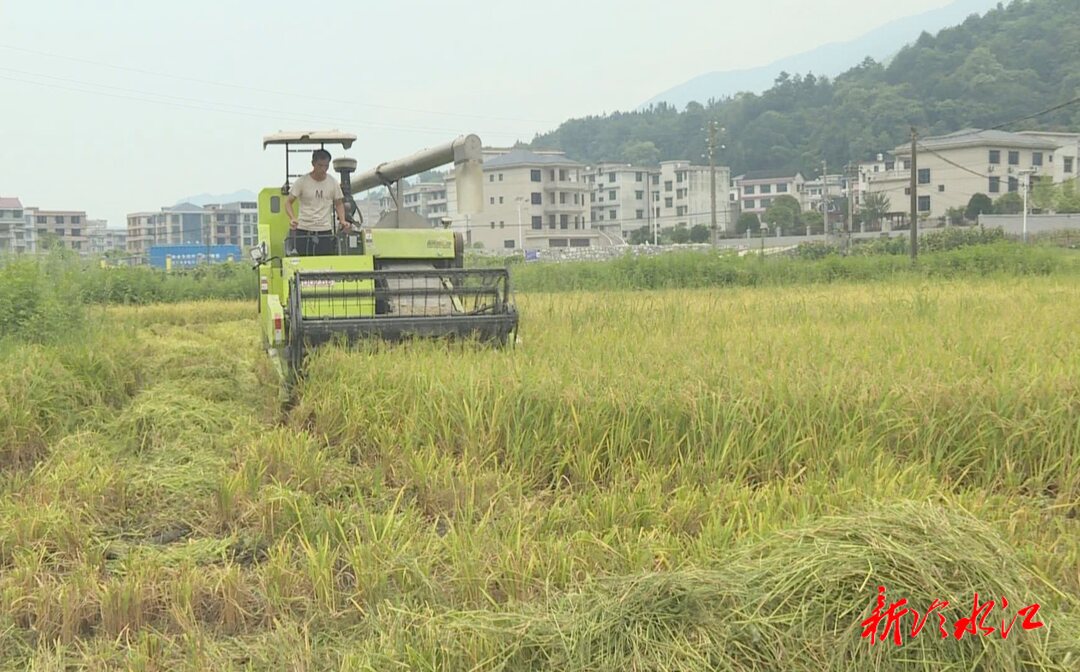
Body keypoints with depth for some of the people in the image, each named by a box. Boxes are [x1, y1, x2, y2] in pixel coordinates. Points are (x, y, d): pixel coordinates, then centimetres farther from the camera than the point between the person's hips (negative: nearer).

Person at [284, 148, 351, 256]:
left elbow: (339, 204, 16)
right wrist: (292, 218, -19)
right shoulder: (302, 182, -2)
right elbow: (288, 202, 1)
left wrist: (342, 220, -3)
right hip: (303, 232, -1)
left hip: (325, 231, 1)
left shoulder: (333, 183, 5)